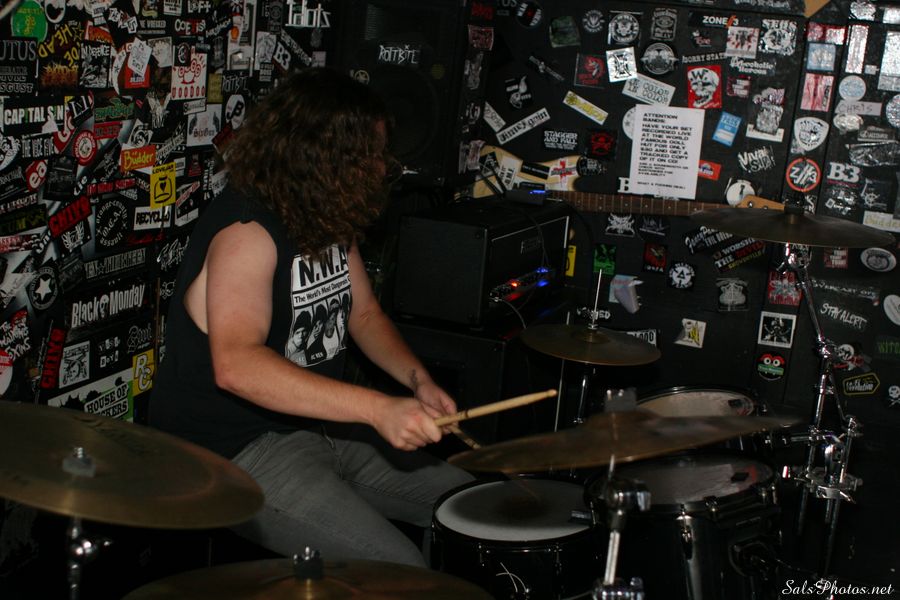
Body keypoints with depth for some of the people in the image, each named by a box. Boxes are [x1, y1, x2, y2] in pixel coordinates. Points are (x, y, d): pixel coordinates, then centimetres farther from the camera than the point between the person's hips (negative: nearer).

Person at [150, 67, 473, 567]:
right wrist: (378, 408, -45)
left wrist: (418, 379, -4)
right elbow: (235, 365, -39)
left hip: (323, 425, 9)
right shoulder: (247, 229, -24)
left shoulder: (330, 217, 6)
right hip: (233, 448, -9)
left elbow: (364, 313, 16)